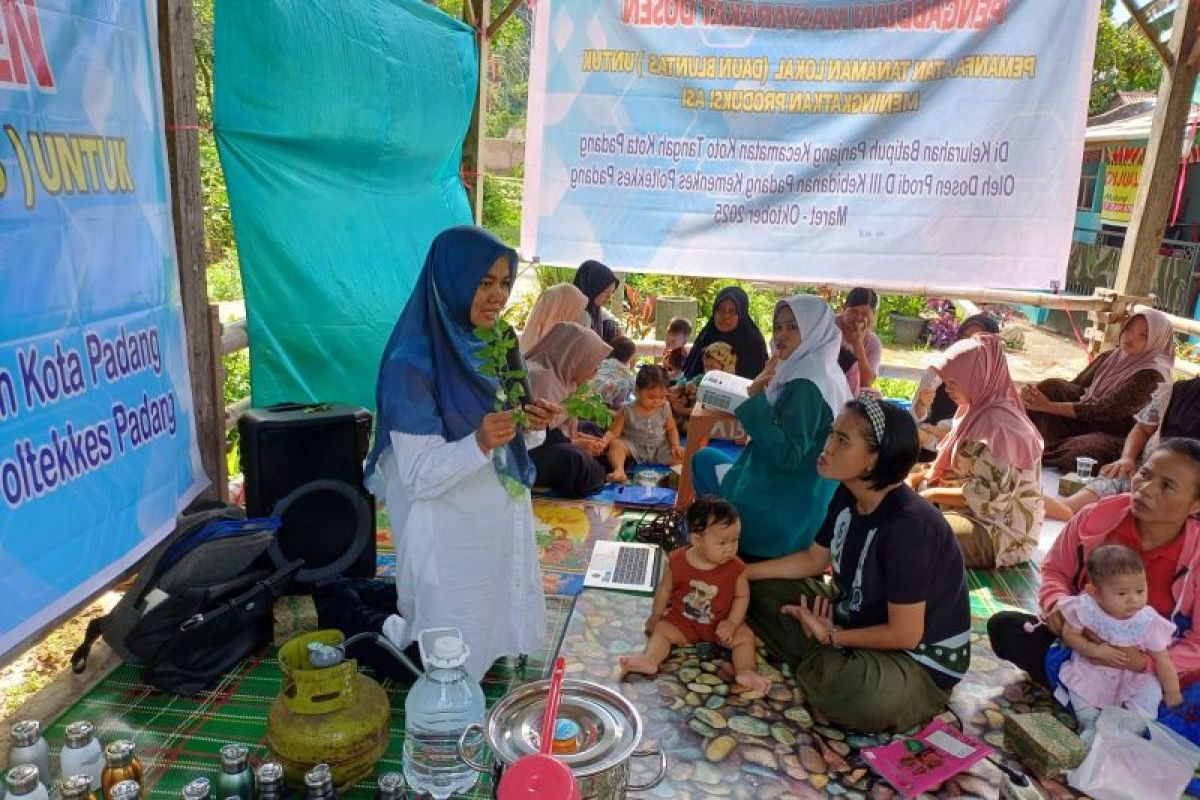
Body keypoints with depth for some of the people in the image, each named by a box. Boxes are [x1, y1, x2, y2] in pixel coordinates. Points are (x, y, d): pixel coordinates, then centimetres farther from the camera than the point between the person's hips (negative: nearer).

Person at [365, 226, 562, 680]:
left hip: (502, 523, 7)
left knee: (496, 634, 21)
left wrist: (532, 425, -12)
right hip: (452, 538, -7)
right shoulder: (413, 364, -21)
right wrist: (480, 444, -38)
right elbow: (419, 477, -22)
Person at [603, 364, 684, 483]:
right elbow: (614, 432, -12)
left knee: (681, 454, -14)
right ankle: (619, 470, -45)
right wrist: (604, 441, -32)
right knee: (616, 444, -31)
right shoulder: (628, 411, -12)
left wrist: (675, 445, -6)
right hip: (633, 447, -3)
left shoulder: (664, 408, -2)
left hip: (659, 449, 3)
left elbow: (671, 429, 11)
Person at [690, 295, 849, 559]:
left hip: (784, 514, -9)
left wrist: (755, 400, -31)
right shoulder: (828, 376, 6)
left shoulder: (807, 385, -24)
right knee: (707, 460, 26)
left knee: (705, 459, 13)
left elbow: (787, 457, -27)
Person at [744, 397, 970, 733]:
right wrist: (741, 571, 4)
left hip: (921, 661, -8)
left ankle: (820, 670, -6)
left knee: (861, 693, -39)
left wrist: (830, 636, -15)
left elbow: (904, 635, -25)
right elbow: (813, 560, 9)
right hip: (858, 618, 8)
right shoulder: (848, 495, -7)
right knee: (760, 591, 3)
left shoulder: (908, 527, -32)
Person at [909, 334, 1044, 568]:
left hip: (999, 532, -10)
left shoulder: (998, 424, -22)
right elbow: (952, 465, 16)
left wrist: (933, 494, -17)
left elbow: (987, 496, -25)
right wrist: (914, 477, 2)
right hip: (971, 512, 10)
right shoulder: (975, 410, 7)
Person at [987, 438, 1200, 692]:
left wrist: (1143, 661, -30)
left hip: (1153, 670, -2)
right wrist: (1058, 604, -18)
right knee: (1003, 625, -14)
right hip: (1081, 640, 2)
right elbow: (1055, 570, 3)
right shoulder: (1095, 519, -12)